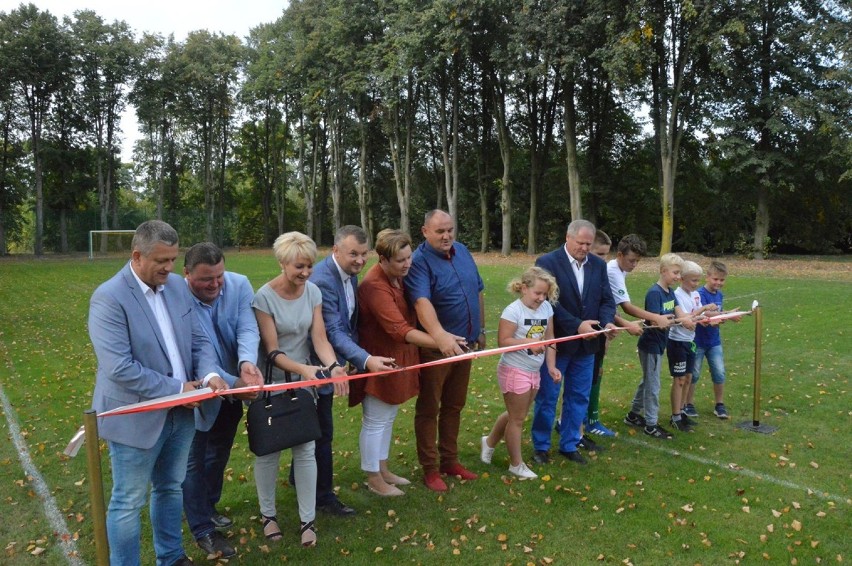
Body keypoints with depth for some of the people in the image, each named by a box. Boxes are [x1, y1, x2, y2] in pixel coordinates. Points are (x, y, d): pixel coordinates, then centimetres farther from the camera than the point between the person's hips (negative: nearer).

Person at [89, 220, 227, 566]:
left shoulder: (177, 285, 2)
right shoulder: (109, 298, -19)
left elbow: (198, 340, 5)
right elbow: (119, 368, -25)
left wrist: (209, 374, -15)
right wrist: (177, 389, -20)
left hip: (180, 412, 7)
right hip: (136, 417, -7)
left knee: (170, 489, 23)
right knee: (129, 503, 10)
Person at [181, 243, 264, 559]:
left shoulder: (239, 285, -14)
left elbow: (248, 329, -22)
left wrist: (247, 363, -42)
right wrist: (232, 382, -36)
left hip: (231, 392, 5)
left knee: (219, 456, 24)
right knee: (195, 461, 10)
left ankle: (208, 508, 47)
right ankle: (202, 528, 27)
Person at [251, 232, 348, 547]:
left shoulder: (313, 292, -7)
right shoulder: (265, 297, -19)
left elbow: (319, 338, -10)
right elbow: (272, 350, -20)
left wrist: (333, 366, -30)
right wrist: (304, 369, -36)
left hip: (304, 381, 3)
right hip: (272, 383, -3)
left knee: (305, 449, 6)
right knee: (269, 449, 10)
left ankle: (308, 519, 19)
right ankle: (268, 514, 31)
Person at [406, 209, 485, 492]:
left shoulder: (462, 251, 6)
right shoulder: (419, 261, -17)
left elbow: (478, 292, 16)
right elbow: (422, 301, -33)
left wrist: (481, 329, 17)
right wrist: (440, 335, -48)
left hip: (464, 344, 7)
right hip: (435, 347, -7)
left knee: (454, 406, 18)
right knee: (429, 408, 7)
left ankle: (450, 460, 32)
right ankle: (430, 468, 19)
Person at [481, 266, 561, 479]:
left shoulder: (546, 308, 0)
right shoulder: (513, 311, -20)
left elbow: (549, 339, 5)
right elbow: (503, 341, -22)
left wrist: (551, 366, -2)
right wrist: (529, 342, -31)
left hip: (534, 371, 7)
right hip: (514, 371, -7)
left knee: (515, 414, 21)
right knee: (517, 419, 7)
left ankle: (489, 442, 44)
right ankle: (516, 465, 25)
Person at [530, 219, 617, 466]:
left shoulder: (598, 265, 5)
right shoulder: (547, 262, -12)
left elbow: (606, 299, 5)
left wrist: (607, 322, -16)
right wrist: (577, 325, -25)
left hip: (585, 344, 5)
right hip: (556, 342, -5)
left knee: (579, 398, 13)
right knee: (547, 398, 7)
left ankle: (569, 444, 29)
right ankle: (541, 446, 22)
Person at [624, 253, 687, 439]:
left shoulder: (670, 292, 6)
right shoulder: (654, 293, -20)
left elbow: (680, 314, -1)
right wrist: (679, 319, -31)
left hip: (659, 344, 9)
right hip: (650, 345, -9)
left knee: (647, 381, 18)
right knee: (653, 384, 1)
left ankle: (634, 414, 32)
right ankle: (651, 424, 12)